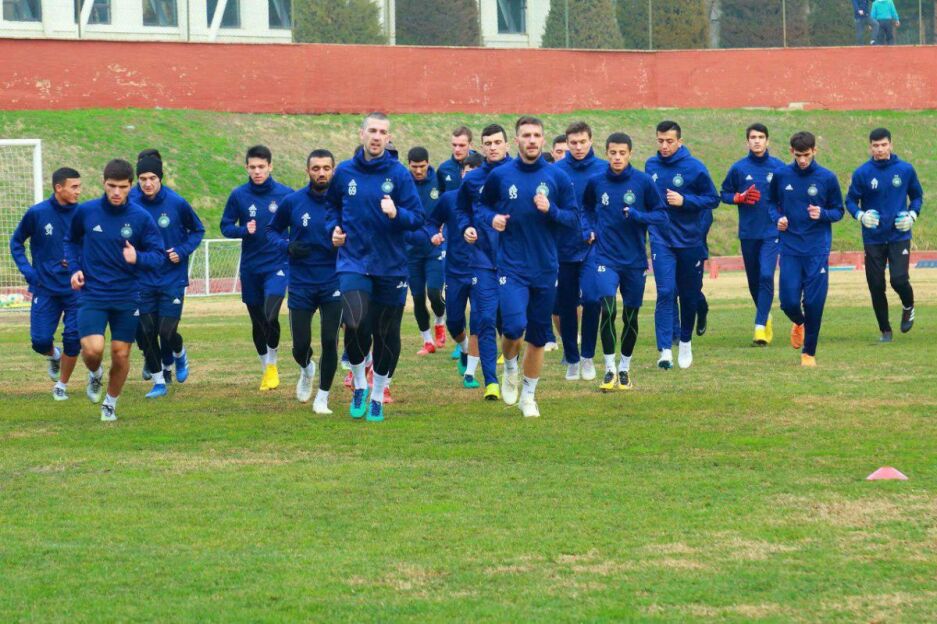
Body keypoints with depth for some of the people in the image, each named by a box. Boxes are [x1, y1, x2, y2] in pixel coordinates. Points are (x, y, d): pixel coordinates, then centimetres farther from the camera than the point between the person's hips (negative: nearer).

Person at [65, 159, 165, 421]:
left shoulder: (141, 217, -7)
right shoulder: (85, 212, -4)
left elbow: (158, 255, -3)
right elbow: (71, 240, 14)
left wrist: (138, 258, -24)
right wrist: (74, 267, -1)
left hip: (126, 297, 0)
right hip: (92, 294, 0)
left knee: (121, 354, 5)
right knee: (92, 349, -16)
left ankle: (111, 403, 28)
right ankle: (95, 374, 20)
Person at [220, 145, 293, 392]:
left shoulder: (286, 194, -4)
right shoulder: (239, 195, -2)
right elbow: (226, 226, 3)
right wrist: (244, 230, -15)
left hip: (277, 266, -2)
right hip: (250, 269, 2)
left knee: (270, 316, -19)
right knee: (257, 322, 11)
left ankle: (272, 365, 3)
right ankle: (265, 368, 29)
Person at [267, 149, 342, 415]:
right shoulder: (292, 201, -4)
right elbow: (272, 230, 9)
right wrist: (287, 246, -10)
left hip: (333, 284, -1)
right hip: (301, 285, 1)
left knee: (330, 342, -3)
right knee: (301, 346, 4)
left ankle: (323, 397, 15)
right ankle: (306, 370, 40)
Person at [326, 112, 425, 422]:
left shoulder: (399, 174, -2)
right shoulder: (344, 172, 4)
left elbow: (418, 218, -5)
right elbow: (332, 204, 23)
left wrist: (396, 213, -24)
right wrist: (333, 228, 6)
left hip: (391, 265, 0)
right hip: (353, 262, 0)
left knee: (386, 334, 6)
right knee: (356, 325, -20)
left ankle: (378, 396, 23)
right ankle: (359, 385, 4)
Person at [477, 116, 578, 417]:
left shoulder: (557, 177, -1)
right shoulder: (500, 176, -1)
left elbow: (574, 217, 3)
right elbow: (482, 206, 14)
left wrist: (551, 210, -16)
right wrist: (491, 217, -8)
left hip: (546, 268, 2)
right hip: (512, 266, -2)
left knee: (537, 336, 8)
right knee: (514, 327, -19)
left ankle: (528, 396, 24)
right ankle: (510, 368, 14)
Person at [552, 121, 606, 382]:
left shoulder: (604, 170, -3)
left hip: (593, 249, 0)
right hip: (564, 249, 1)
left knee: (592, 304, 1)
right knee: (566, 306, 6)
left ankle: (588, 357, 15)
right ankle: (571, 360, 18)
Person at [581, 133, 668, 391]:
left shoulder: (643, 181, -6)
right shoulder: (596, 181, -1)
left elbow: (662, 215, -3)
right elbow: (585, 207, 20)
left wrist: (638, 216, -20)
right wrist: (588, 229, 3)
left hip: (635, 260, 1)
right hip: (604, 257, 0)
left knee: (631, 316, 9)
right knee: (608, 309, -16)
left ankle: (625, 368, 27)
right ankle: (610, 369, -6)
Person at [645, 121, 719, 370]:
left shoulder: (695, 168, -10)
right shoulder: (651, 165, 2)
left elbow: (713, 199, -7)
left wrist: (684, 200, -18)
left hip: (690, 240, -1)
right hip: (661, 240, 1)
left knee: (689, 294, 11)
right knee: (665, 293, -12)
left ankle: (685, 342, 33)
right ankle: (665, 350, -16)